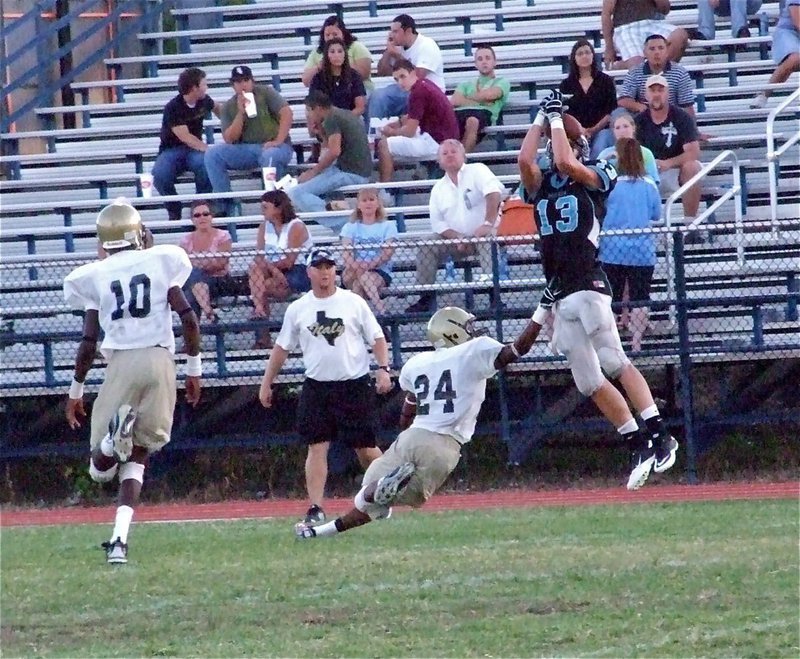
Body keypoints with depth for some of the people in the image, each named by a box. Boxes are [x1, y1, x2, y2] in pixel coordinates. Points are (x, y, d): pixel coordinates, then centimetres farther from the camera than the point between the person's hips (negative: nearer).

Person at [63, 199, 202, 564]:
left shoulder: (94, 276, 4)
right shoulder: (161, 262, 5)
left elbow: (89, 341, 2)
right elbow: (188, 318, 1)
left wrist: (76, 390, 14)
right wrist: (194, 368, 12)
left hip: (121, 362, -1)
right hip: (160, 359, 1)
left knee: (101, 470, 6)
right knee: (137, 458, 12)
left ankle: (117, 430, -29)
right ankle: (120, 538, -6)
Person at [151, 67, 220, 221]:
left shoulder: (203, 101, 2)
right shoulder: (173, 108, -17)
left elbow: (217, 108, 28)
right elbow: (185, 137, -23)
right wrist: (208, 149, -29)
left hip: (194, 150, 4)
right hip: (172, 150, -4)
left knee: (205, 163, -35)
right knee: (160, 175, -36)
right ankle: (174, 210, -9)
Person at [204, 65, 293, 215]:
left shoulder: (265, 93, 0)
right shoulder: (228, 107, 8)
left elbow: (287, 113, -11)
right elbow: (229, 139, -1)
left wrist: (278, 141, -21)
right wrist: (241, 113, -12)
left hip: (272, 146, -4)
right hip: (246, 150, 4)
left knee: (270, 156, -41)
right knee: (212, 153, -17)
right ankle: (225, 204, -15)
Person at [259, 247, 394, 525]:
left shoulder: (353, 302, 1)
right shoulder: (298, 309, 6)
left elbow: (377, 338, 3)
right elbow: (282, 347, 13)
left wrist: (383, 369, -11)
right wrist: (266, 384, 11)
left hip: (354, 385, -2)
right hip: (316, 386, 2)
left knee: (365, 447, 3)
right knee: (317, 447, -6)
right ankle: (315, 508, -9)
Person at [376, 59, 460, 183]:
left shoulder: (418, 92, -20)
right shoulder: (424, 84, 10)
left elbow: (409, 131, -16)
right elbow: (412, 117, 26)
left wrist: (391, 132, 3)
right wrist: (396, 124, 10)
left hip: (437, 143, -11)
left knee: (384, 145, -10)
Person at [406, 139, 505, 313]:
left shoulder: (477, 171, -2)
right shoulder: (438, 189, 13)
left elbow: (494, 193, -19)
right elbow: (438, 223, 7)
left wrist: (488, 224, -32)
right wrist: (457, 238, -13)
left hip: (483, 234, -5)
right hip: (456, 239, 5)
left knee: (487, 242, -36)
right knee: (427, 247, -15)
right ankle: (426, 298, -11)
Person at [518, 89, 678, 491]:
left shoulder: (596, 178, 5)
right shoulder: (541, 185, 19)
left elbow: (565, 163, -12)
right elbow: (525, 160, 1)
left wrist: (558, 119, 0)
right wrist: (542, 119, 9)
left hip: (588, 287, -6)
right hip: (559, 298, 6)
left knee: (612, 362, -21)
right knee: (588, 382, 3)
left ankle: (657, 435, -25)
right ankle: (638, 447, 8)